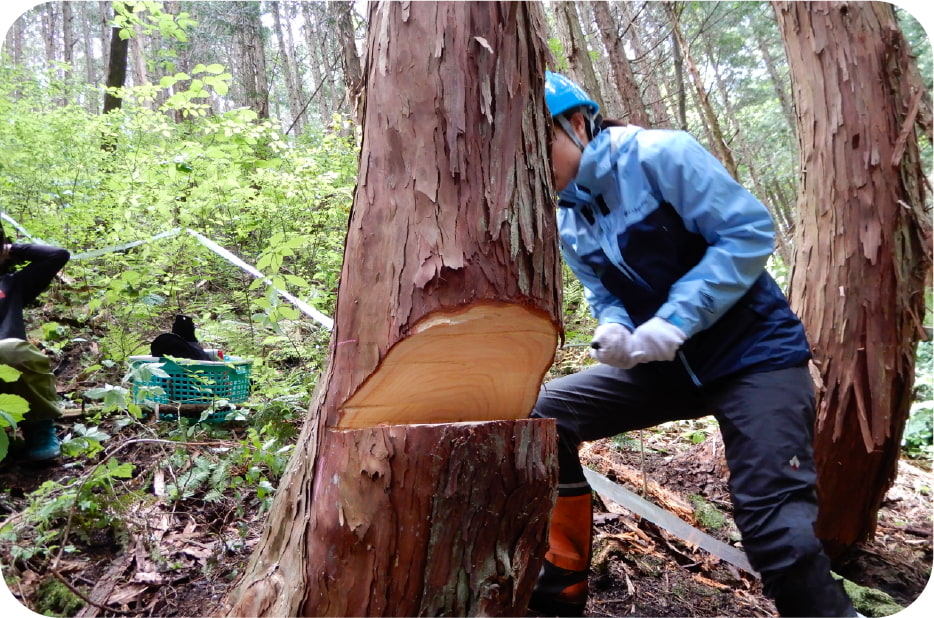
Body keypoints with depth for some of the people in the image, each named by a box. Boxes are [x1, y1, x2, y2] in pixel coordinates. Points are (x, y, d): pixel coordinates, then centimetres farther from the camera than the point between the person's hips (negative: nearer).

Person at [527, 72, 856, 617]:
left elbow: (751, 231, -17)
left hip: (755, 353, -6)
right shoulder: (569, 221, 7)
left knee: (777, 527, -17)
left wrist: (675, 318, -26)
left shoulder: (659, 154, -14)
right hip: (669, 364, 6)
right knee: (544, 414, -7)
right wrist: (614, 328, -12)